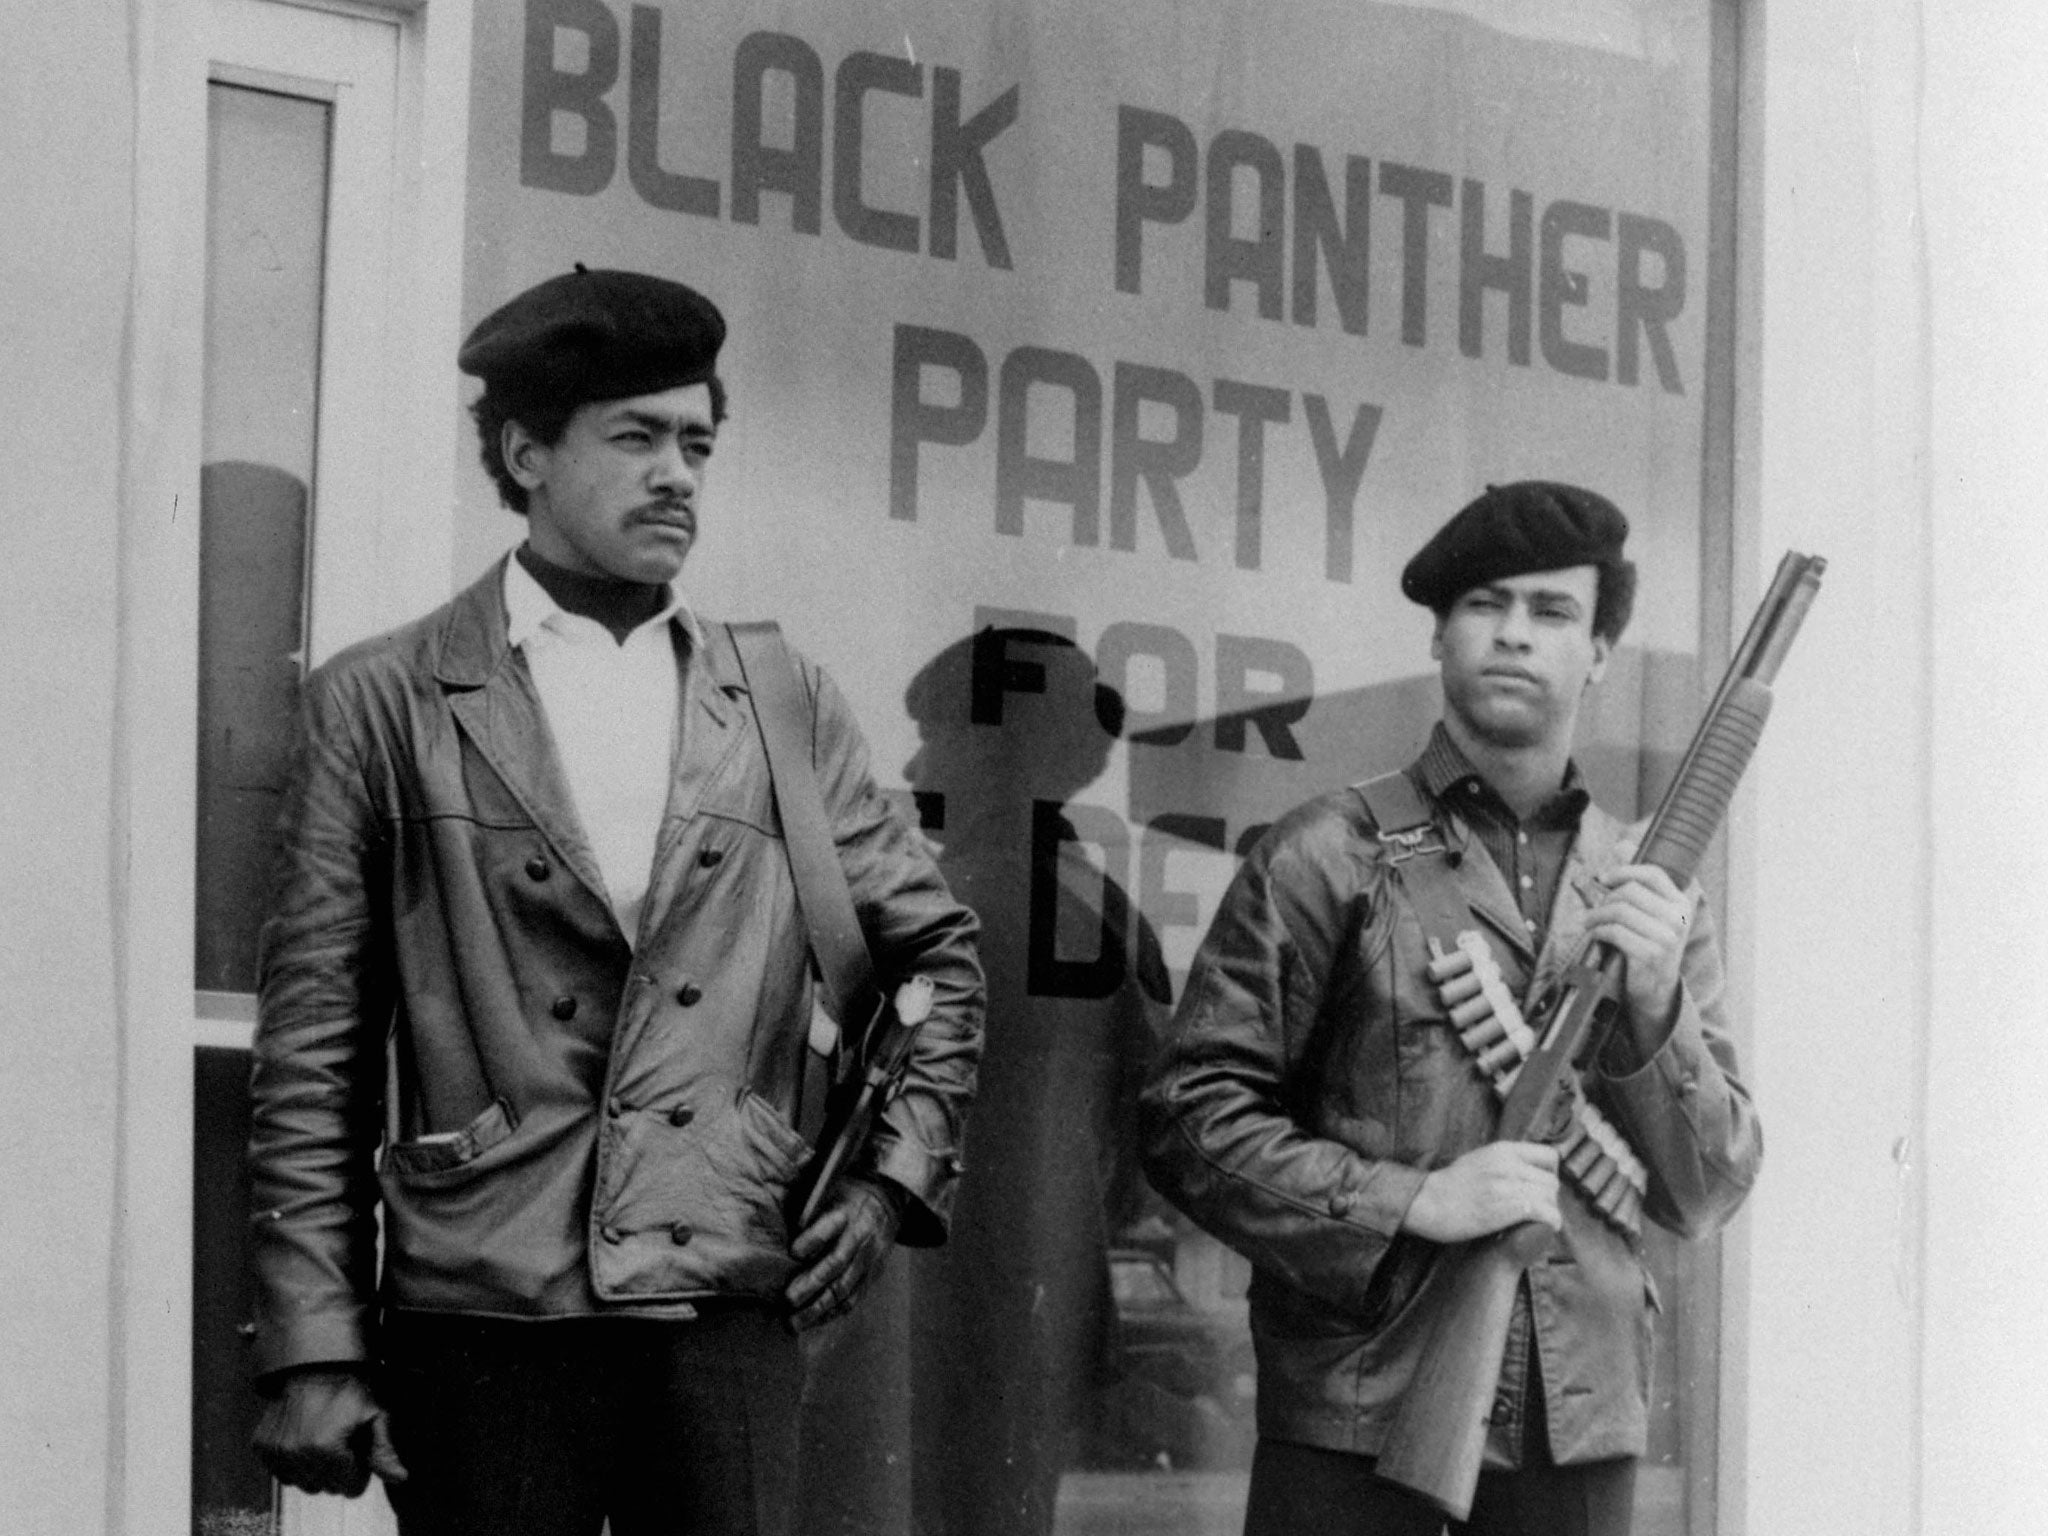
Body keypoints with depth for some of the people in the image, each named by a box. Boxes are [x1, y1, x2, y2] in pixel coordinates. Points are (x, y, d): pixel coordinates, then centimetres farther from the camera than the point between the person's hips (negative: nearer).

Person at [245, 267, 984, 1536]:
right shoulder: (385, 705, 3)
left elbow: (942, 955, 23)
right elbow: (313, 1053, 1)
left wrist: (896, 1172, 9)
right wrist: (316, 1349, -4)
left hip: (730, 1303, 2)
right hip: (484, 1319, -2)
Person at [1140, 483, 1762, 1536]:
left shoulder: (1653, 891, 11)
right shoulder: (1331, 855, 0)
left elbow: (1706, 1198, 11)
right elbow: (1189, 1115, -4)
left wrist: (1655, 1013, -6)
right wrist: (1413, 1203, -15)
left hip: (1581, 1420, 3)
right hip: (1356, 1413, -3)